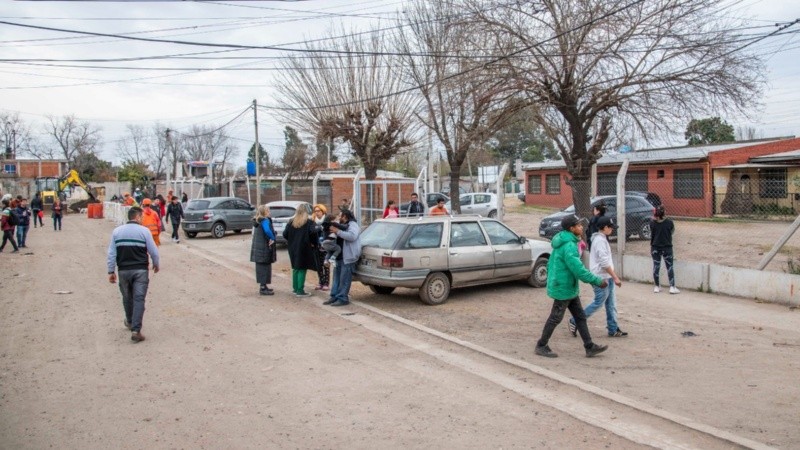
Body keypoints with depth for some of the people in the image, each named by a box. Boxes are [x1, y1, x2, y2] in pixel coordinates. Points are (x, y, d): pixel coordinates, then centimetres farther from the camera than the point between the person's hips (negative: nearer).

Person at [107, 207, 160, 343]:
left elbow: (111, 253, 4)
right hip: (140, 270, -3)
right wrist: (156, 264, 16)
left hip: (123, 270, 3)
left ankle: (130, 322, 40)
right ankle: (136, 330, -9)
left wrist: (111, 271, 9)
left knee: (127, 297, 20)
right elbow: (153, 251, -2)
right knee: (139, 299, -3)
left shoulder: (117, 231, 5)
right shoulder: (144, 231, -4)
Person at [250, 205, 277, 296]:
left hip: (258, 248, 9)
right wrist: (272, 238, -19)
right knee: (265, 267, -3)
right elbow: (267, 230, -34)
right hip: (264, 248, -9)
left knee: (261, 267, 15)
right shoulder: (265, 220, -15)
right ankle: (263, 288, 0)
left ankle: (263, 286, 24)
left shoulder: (257, 221, 15)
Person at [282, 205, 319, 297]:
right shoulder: (309, 222, -5)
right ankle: (300, 291, -4)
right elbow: (313, 232, -20)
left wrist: (291, 242, 14)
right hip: (304, 248, -5)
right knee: (302, 269, -2)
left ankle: (295, 288, 23)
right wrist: (313, 243, -7)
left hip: (293, 248, 5)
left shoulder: (291, 223, 8)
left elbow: (285, 234, 2)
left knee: (296, 268, 16)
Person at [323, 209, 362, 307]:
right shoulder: (342, 226, 23)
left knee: (344, 279, -7)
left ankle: (343, 298, -4)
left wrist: (338, 231, -25)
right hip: (339, 256, 10)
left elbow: (352, 236, -27)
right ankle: (334, 296, 18)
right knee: (336, 277, 12)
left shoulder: (352, 225, -7)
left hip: (348, 257, -10)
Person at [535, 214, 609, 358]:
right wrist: (597, 281, -21)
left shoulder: (563, 242, 10)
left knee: (580, 317, 12)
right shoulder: (569, 245, -23)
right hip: (564, 288, -10)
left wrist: (552, 280, 23)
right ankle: (541, 346, 14)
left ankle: (589, 347, 18)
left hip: (568, 287, 10)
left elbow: (551, 264, 17)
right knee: (556, 318, 2)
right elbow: (578, 269, -27)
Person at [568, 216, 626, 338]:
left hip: (607, 278, 10)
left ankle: (613, 329, 16)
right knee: (598, 303, -4)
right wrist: (615, 277, -19)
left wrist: (613, 276, 21)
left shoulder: (601, 239, 14)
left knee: (611, 304, 11)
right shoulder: (600, 240, -17)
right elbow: (604, 263, -22)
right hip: (601, 278, -10)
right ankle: (575, 321, 6)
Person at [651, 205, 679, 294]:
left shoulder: (652, 222, -9)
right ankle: (672, 287, 4)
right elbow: (672, 232, 5)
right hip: (667, 247, -2)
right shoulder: (669, 222, -11)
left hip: (655, 247, 2)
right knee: (669, 267, 6)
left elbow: (651, 234, 1)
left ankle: (657, 287, 15)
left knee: (656, 267, 9)